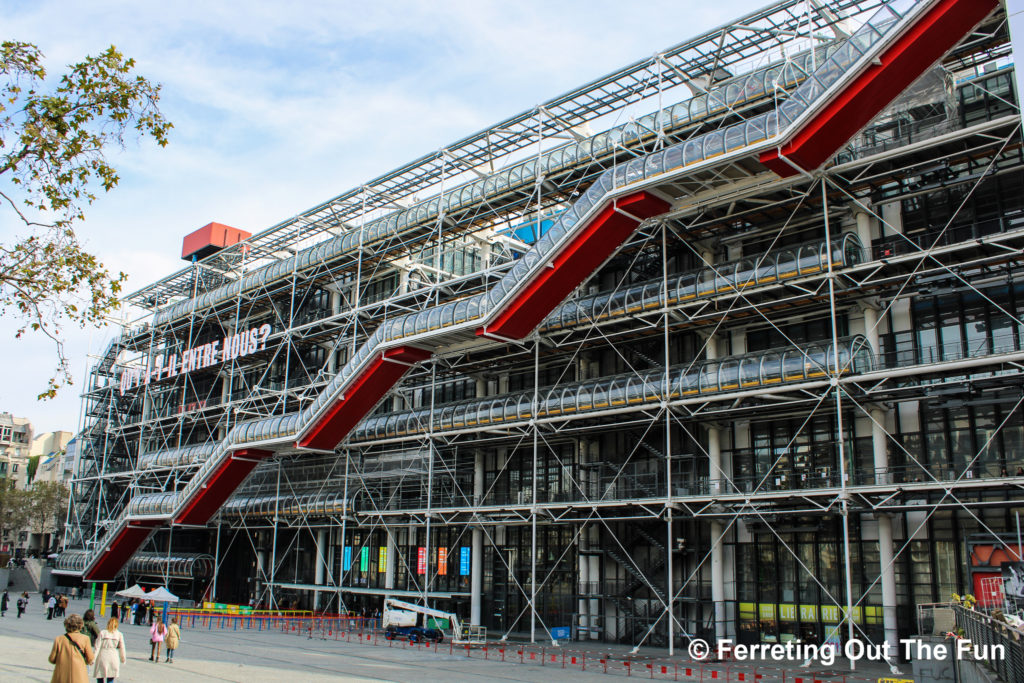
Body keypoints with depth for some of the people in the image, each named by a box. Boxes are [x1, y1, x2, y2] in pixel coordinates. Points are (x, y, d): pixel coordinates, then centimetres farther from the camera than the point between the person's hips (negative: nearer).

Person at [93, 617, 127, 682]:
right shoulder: (119, 634, 1)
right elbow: (122, 648, 6)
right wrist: (123, 659, 18)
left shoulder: (102, 633, -1)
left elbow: (97, 647, -4)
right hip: (114, 658, 1)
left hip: (102, 658, -1)